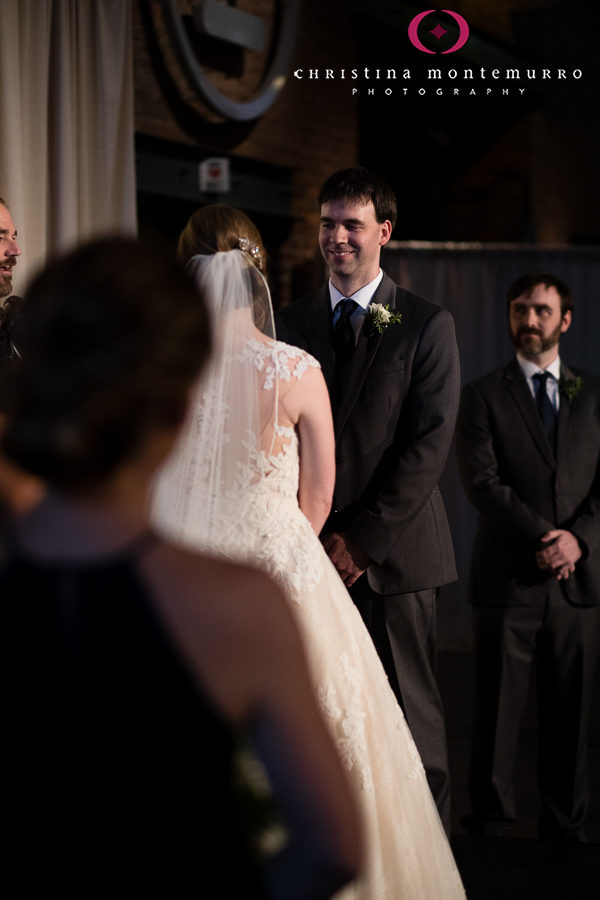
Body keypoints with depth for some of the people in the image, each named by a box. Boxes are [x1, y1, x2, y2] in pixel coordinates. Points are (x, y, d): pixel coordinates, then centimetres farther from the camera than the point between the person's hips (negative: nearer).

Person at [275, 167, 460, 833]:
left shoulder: (427, 325, 2)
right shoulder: (291, 323, 12)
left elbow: (428, 444, -6)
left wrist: (363, 538, -11)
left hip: (393, 552, -3)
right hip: (313, 548, 3)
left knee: (408, 711, 1)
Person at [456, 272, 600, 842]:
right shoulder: (483, 395, 5)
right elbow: (481, 481, -6)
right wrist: (544, 535, -15)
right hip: (508, 580, -2)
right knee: (497, 713, 0)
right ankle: (492, 825, 9)